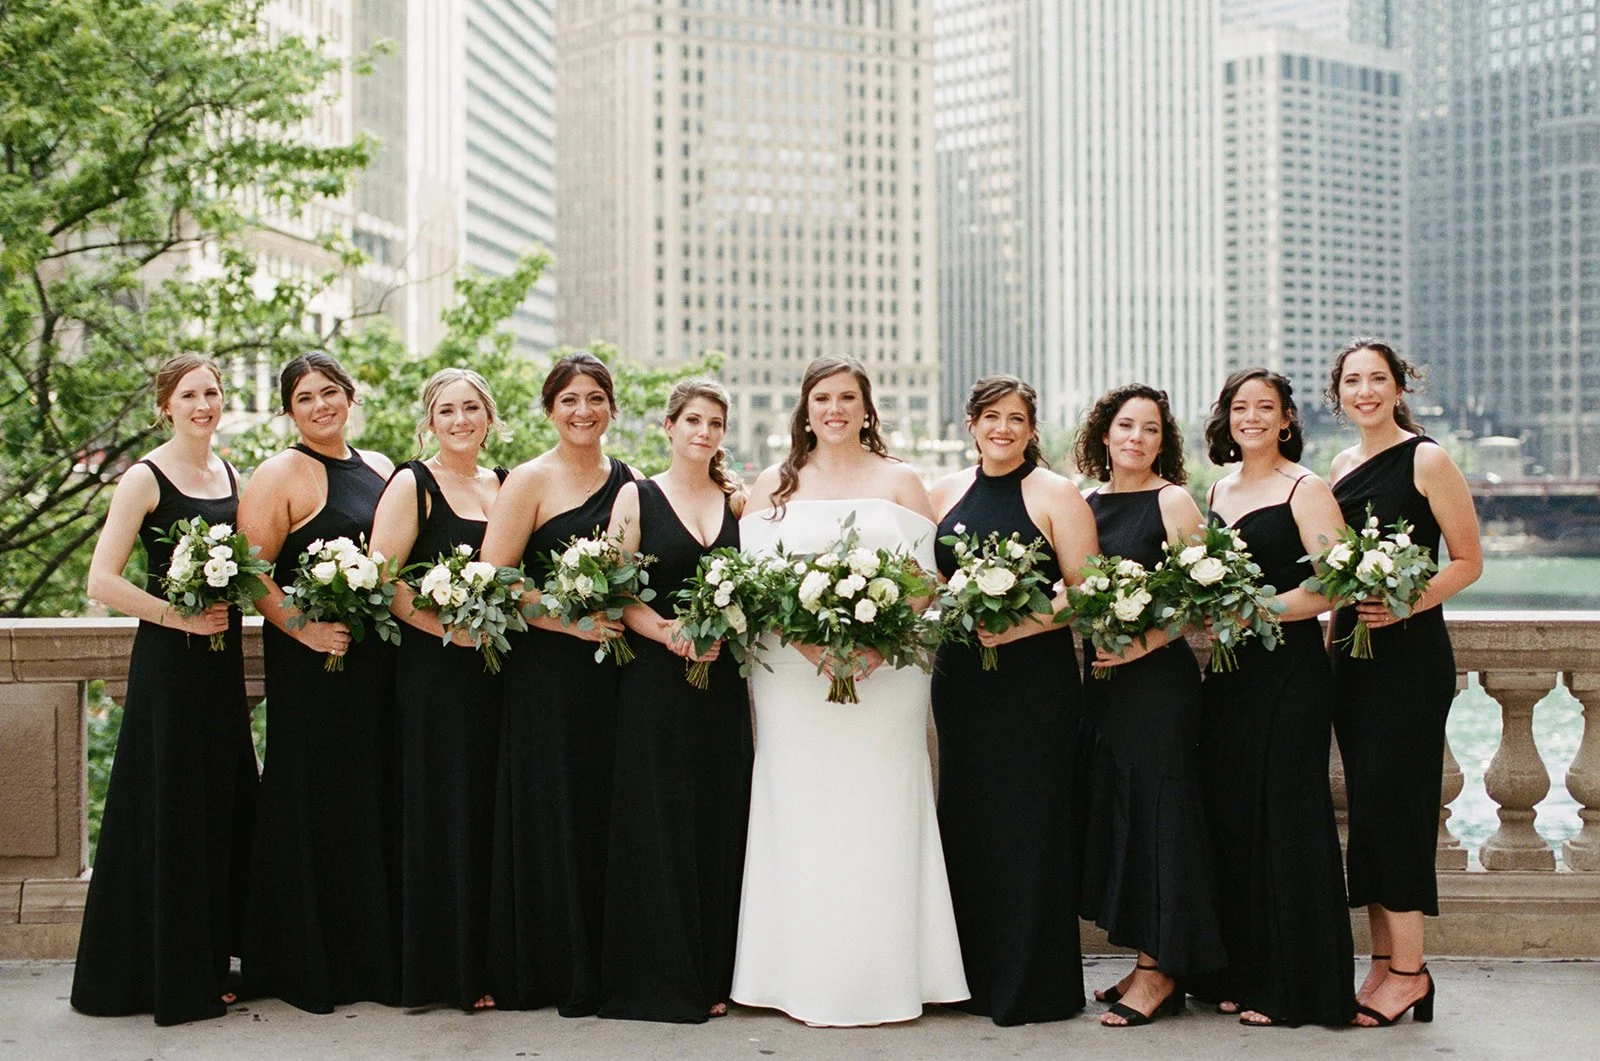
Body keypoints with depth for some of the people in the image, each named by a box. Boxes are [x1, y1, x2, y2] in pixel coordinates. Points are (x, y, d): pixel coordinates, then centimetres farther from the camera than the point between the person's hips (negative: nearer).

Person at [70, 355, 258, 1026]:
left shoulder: (229, 475, 12)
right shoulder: (145, 478, -8)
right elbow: (102, 581, -15)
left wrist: (231, 603, 2)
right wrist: (183, 617, -18)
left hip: (222, 659, 7)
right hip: (168, 662, -7)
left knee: (223, 810, 10)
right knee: (168, 813, 0)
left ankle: (209, 962, 23)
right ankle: (170, 977, 11)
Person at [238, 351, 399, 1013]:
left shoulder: (379, 469, 15)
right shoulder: (280, 474, -5)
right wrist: (302, 629, -19)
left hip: (377, 659, 6)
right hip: (311, 662, -6)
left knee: (376, 801, 9)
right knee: (315, 804, -1)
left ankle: (375, 954, 19)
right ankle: (304, 968, 10)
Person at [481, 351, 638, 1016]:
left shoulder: (629, 482, 12)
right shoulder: (530, 481, -3)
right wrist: (571, 619, -16)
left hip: (612, 671, 5)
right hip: (546, 670, -4)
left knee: (608, 810, 6)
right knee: (554, 817, -2)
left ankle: (607, 966, 17)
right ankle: (557, 975, 9)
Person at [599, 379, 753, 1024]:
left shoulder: (735, 501, 12)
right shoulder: (637, 497, 3)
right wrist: (669, 634, -19)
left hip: (722, 680, 3)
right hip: (654, 680, -3)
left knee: (719, 820, 5)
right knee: (657, 823, -1)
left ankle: (710, 977, 14)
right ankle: (655, 978, 8)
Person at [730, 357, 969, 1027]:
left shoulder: (900, 481, 10)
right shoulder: (773, 486, 12)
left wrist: (879, 642, -13)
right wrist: (808, 641, -13)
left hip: (886, 673, 0)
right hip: (794, 672, 1)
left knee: (881, 816, 0)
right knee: (801, 816, 0)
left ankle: (885, 976, 7)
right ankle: (806, 978, 6)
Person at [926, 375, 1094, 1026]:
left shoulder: (1056, 495, -3)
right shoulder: (945, 493, 11)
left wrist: (1016, 626, -20)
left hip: (1034, 675, -5)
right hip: (960, 676, 5)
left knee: (1031, 823, -2)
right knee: (967, 819, 8)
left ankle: (1035, 986, 8)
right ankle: (979, 976, 19)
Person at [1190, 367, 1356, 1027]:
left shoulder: (1305, 489, -5)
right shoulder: (1219, 490, 16)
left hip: (1289, 670, -7)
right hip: (1228, 672, 7)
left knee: (1282, 817, -4)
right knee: (1228, 818, 7)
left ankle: (1293, 989, 6)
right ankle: (1240, 975, 18)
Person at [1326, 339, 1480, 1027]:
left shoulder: (1426, 460, -7)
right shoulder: (1342, 466, 13)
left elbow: (1468, 560, -8)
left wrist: (1406, 604, -21)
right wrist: (1329, 638, 13)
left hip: (1411, 653, -7)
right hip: (1350, 652, 7)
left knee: (1391, 802, -7)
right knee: (1366, 804, 8)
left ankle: (1409, 970, 2)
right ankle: (1384, 962, 16)